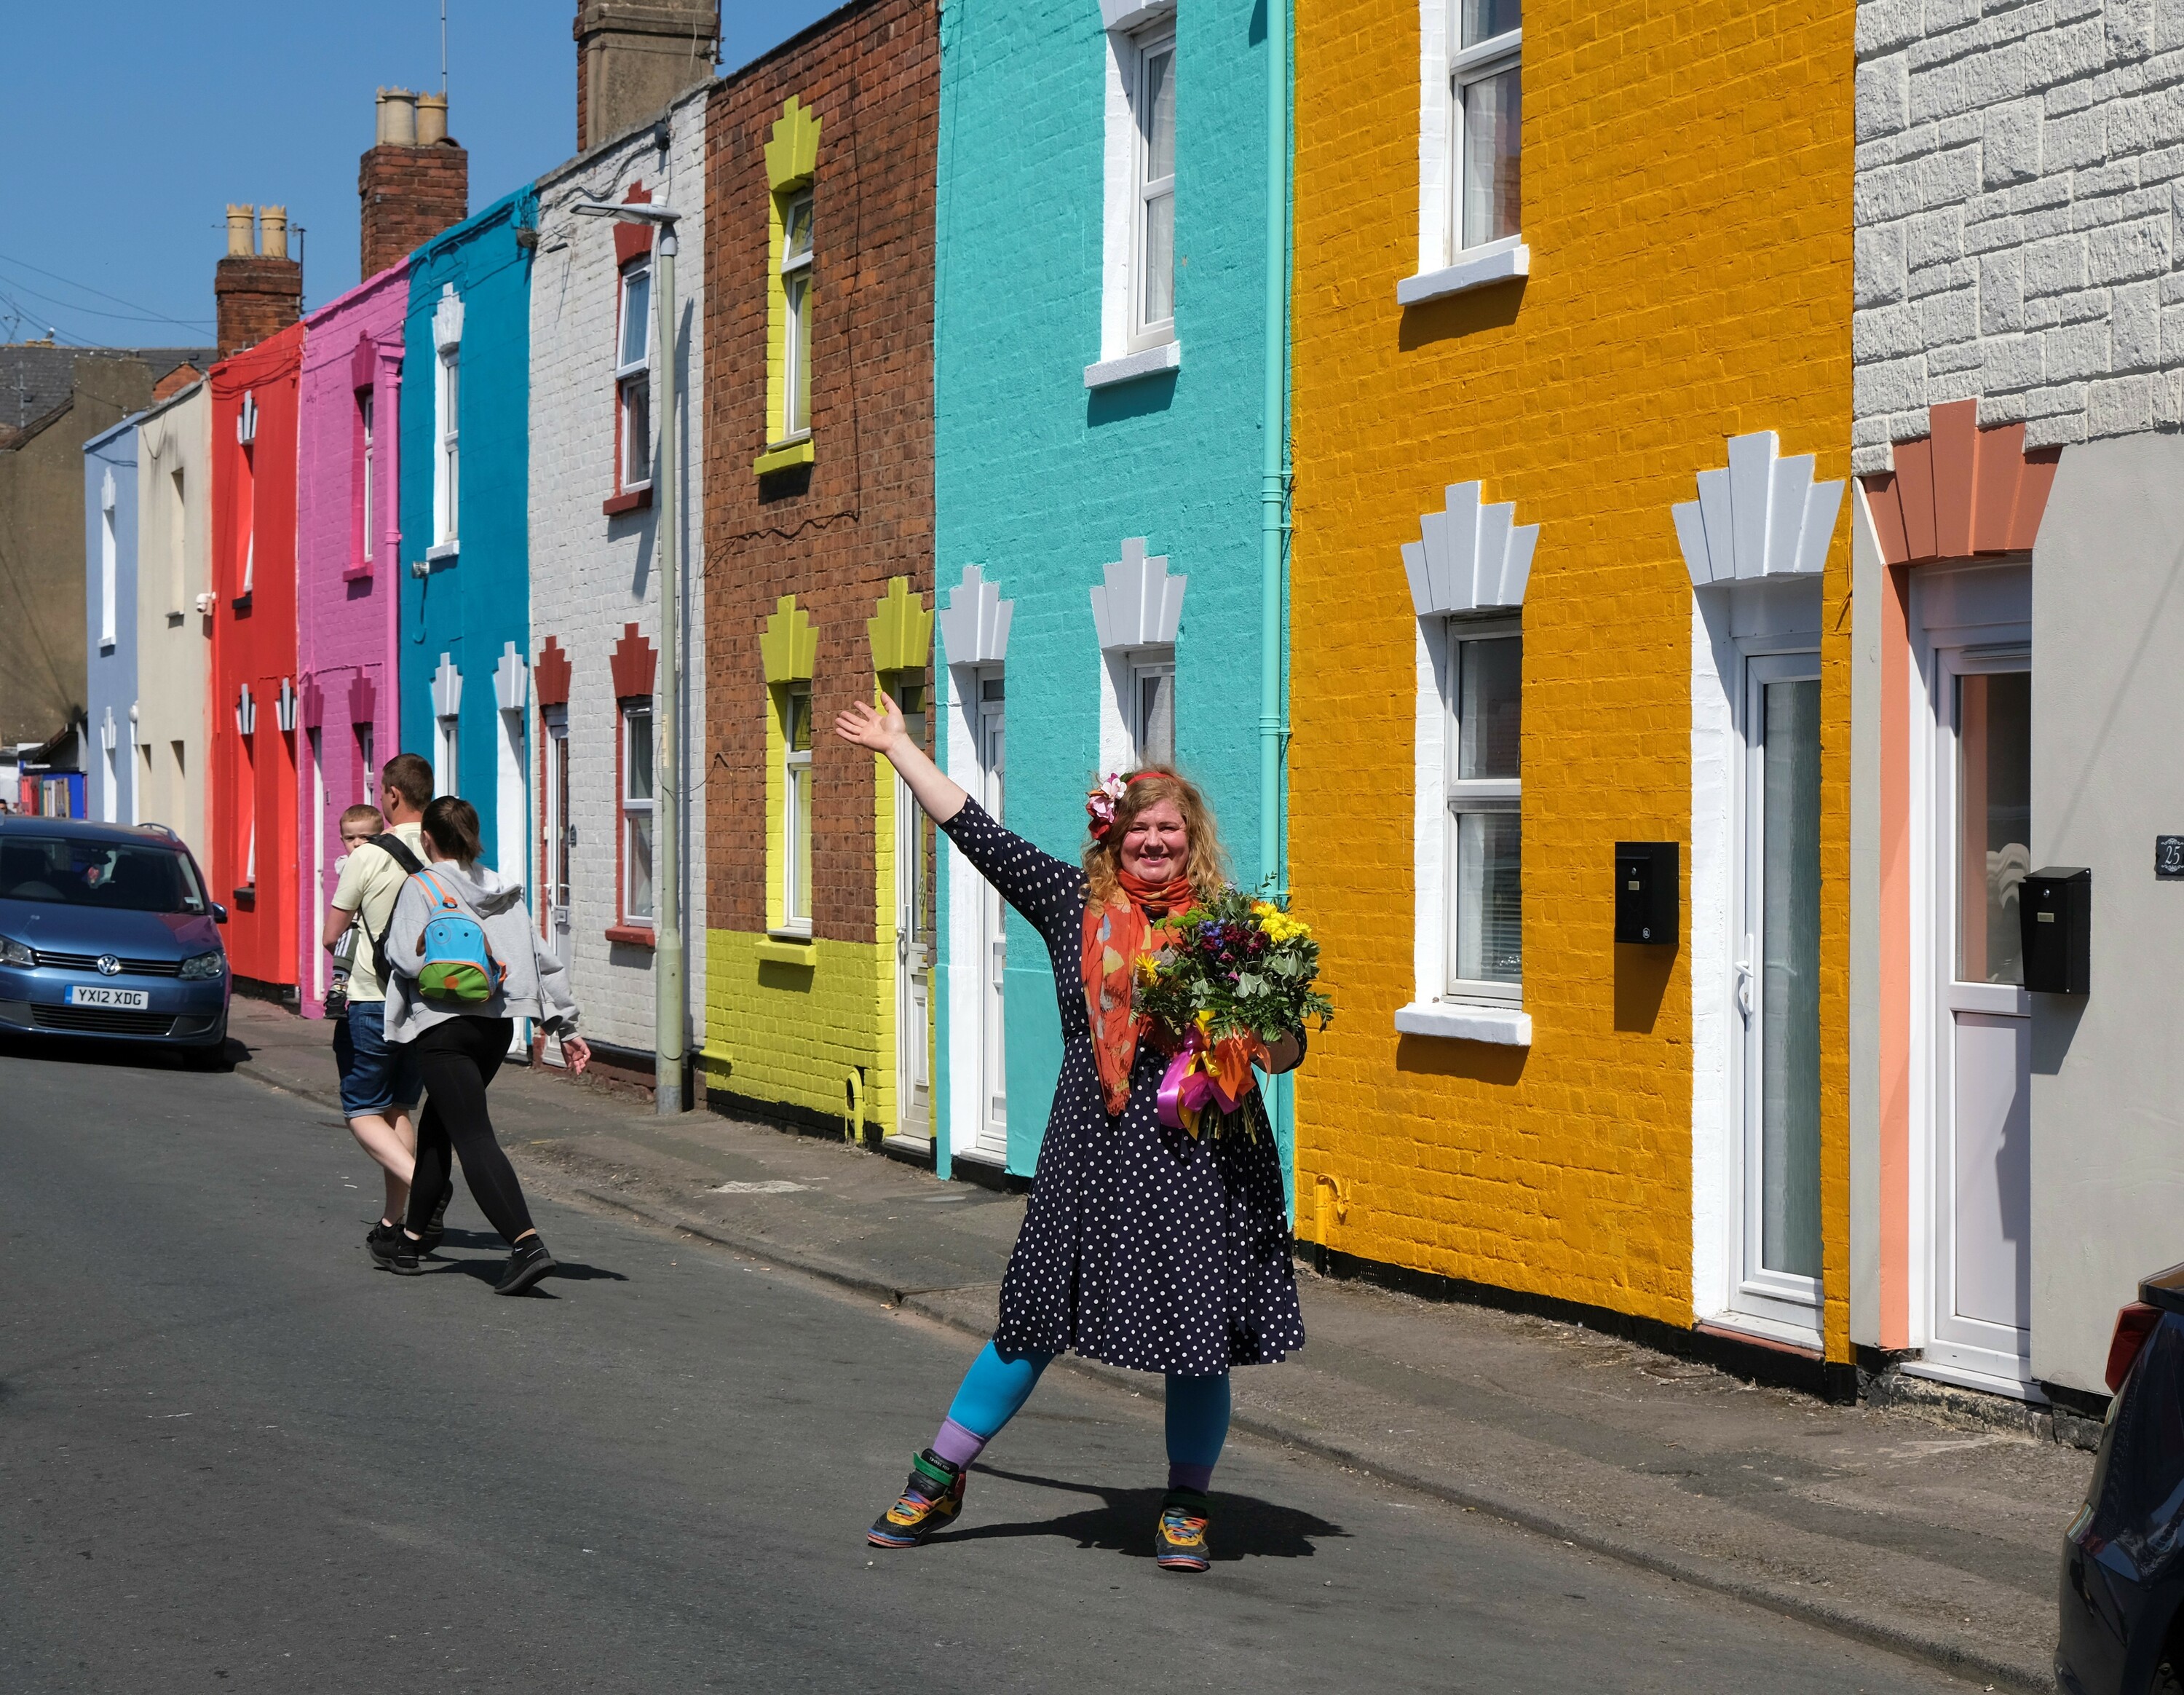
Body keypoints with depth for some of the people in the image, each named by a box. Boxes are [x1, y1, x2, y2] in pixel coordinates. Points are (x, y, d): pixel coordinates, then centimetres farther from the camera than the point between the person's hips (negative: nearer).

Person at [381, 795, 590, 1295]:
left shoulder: (422, 886, -5)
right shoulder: (503, 891, 11)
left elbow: (407, 959, -15)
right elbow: (543, 960, 10)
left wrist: (390, 946, 8)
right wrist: (566, 1026, 13)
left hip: (444, 1026, -6)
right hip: (497, 1026, 6)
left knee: (474, 1138, -11)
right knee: (437, 1127, 22)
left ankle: (527, 1244, -27)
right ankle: (412, 1242, 30)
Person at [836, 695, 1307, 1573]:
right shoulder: (1075, 903, 4)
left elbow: (1282, 1051, 6)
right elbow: (977, 832, 8)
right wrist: (899, 747, 12)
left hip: (1204, 1160, -1)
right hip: (1095, 1152, 1)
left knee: (1198, 1333, 4)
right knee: (1037, 1317, 8)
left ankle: (1186, 1508, 24)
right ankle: (938, 1481, 22)